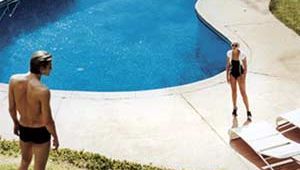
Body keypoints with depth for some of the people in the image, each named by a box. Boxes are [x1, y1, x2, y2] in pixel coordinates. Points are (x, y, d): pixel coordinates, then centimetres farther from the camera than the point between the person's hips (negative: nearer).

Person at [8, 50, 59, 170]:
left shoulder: (14, 80, -15)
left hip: (23, 129, 5)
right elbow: (48, 121, -21)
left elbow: (11, 108, -2)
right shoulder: (43, 91, -31)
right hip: (40, 132, -5)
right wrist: (55, 137, -4)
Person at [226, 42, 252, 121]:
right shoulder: (229, 53, -8)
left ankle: (248, 112, 0)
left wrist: (244, 77, -14)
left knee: (243, 92, -5)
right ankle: (235, 108, 34)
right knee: (234, 91, 15)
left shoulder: (242, 55, -18)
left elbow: (245, 67, -11)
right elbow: (228, 65, 4)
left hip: (240, 73, -3)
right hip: (232, 73, 3)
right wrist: (227, 75, 3)